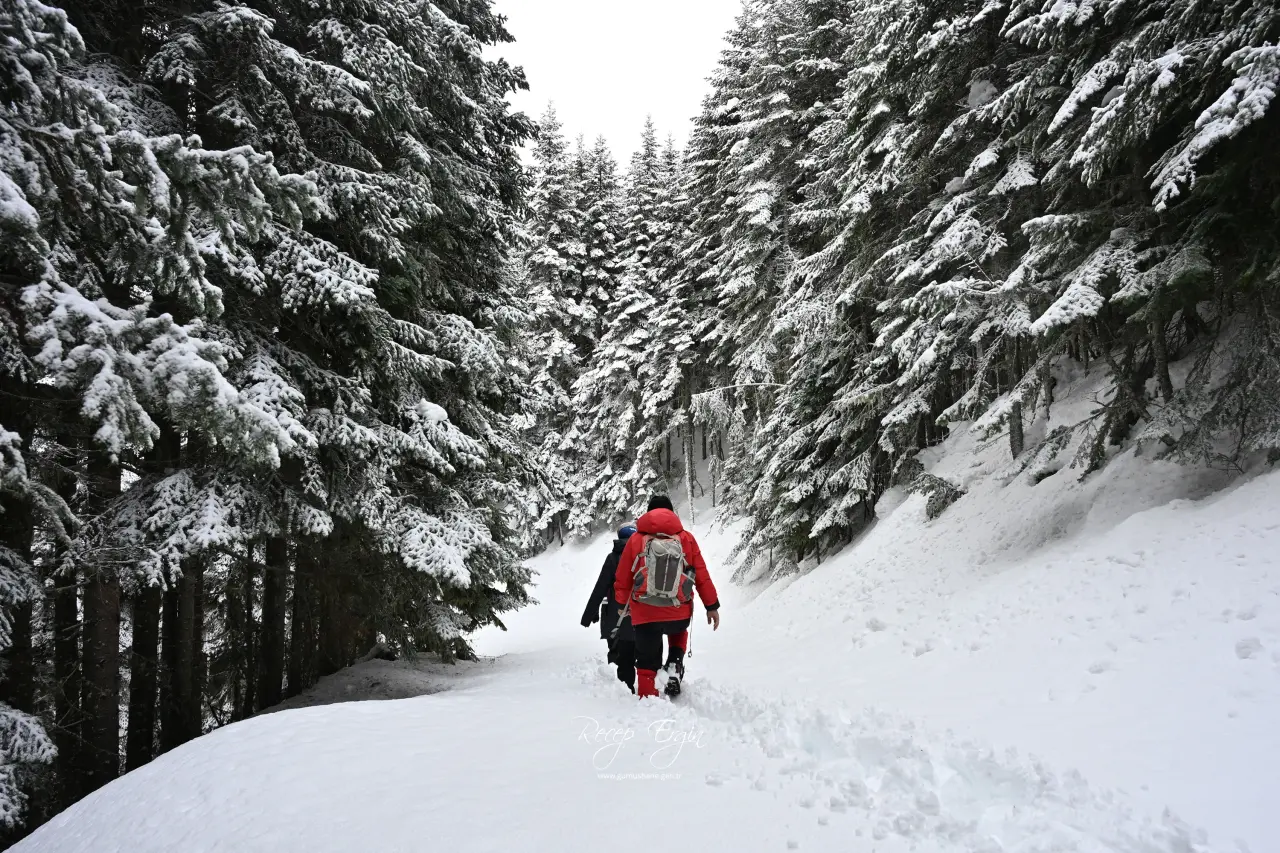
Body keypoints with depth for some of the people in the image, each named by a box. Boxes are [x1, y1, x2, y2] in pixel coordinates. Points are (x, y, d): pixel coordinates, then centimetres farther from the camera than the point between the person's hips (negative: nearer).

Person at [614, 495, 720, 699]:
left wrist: (623, 603, 24)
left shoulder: (636, 539, 2)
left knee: (647, 663, 15)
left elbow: (622, 578, 7)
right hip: (679, 614, 1)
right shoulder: (686, 538, 3)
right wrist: (712, 606, 10)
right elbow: (702, 576, 2)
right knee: (678, 633, 34)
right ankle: (675, 667, 11)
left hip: (644, 614, -1)